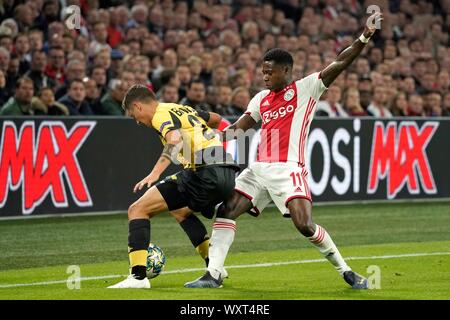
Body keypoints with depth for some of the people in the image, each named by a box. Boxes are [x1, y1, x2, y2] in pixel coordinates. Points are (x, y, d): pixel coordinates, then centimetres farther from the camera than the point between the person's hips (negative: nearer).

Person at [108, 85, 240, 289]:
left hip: (204, 172, -9)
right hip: (227, 175, 9)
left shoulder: (162, 114, -1)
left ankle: (138, 276, -19)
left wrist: (155, 173, -33)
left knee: (137, 210, -7)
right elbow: (216, 119, 42)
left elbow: (176, 140, -23)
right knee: (181, 210, 38)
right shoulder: (184, 109, 25)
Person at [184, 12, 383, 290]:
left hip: (289, 169, -7)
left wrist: (364, 37, -20)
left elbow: (340, 64, -9)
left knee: (305, 225, -18)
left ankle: (347, 273, -3)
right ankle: (213, 275, 1)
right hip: (259, 169, 7)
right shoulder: (262, 99, 17)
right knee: (226, 211, -2)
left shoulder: (306, 88, 0)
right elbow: (238, 127, 16)